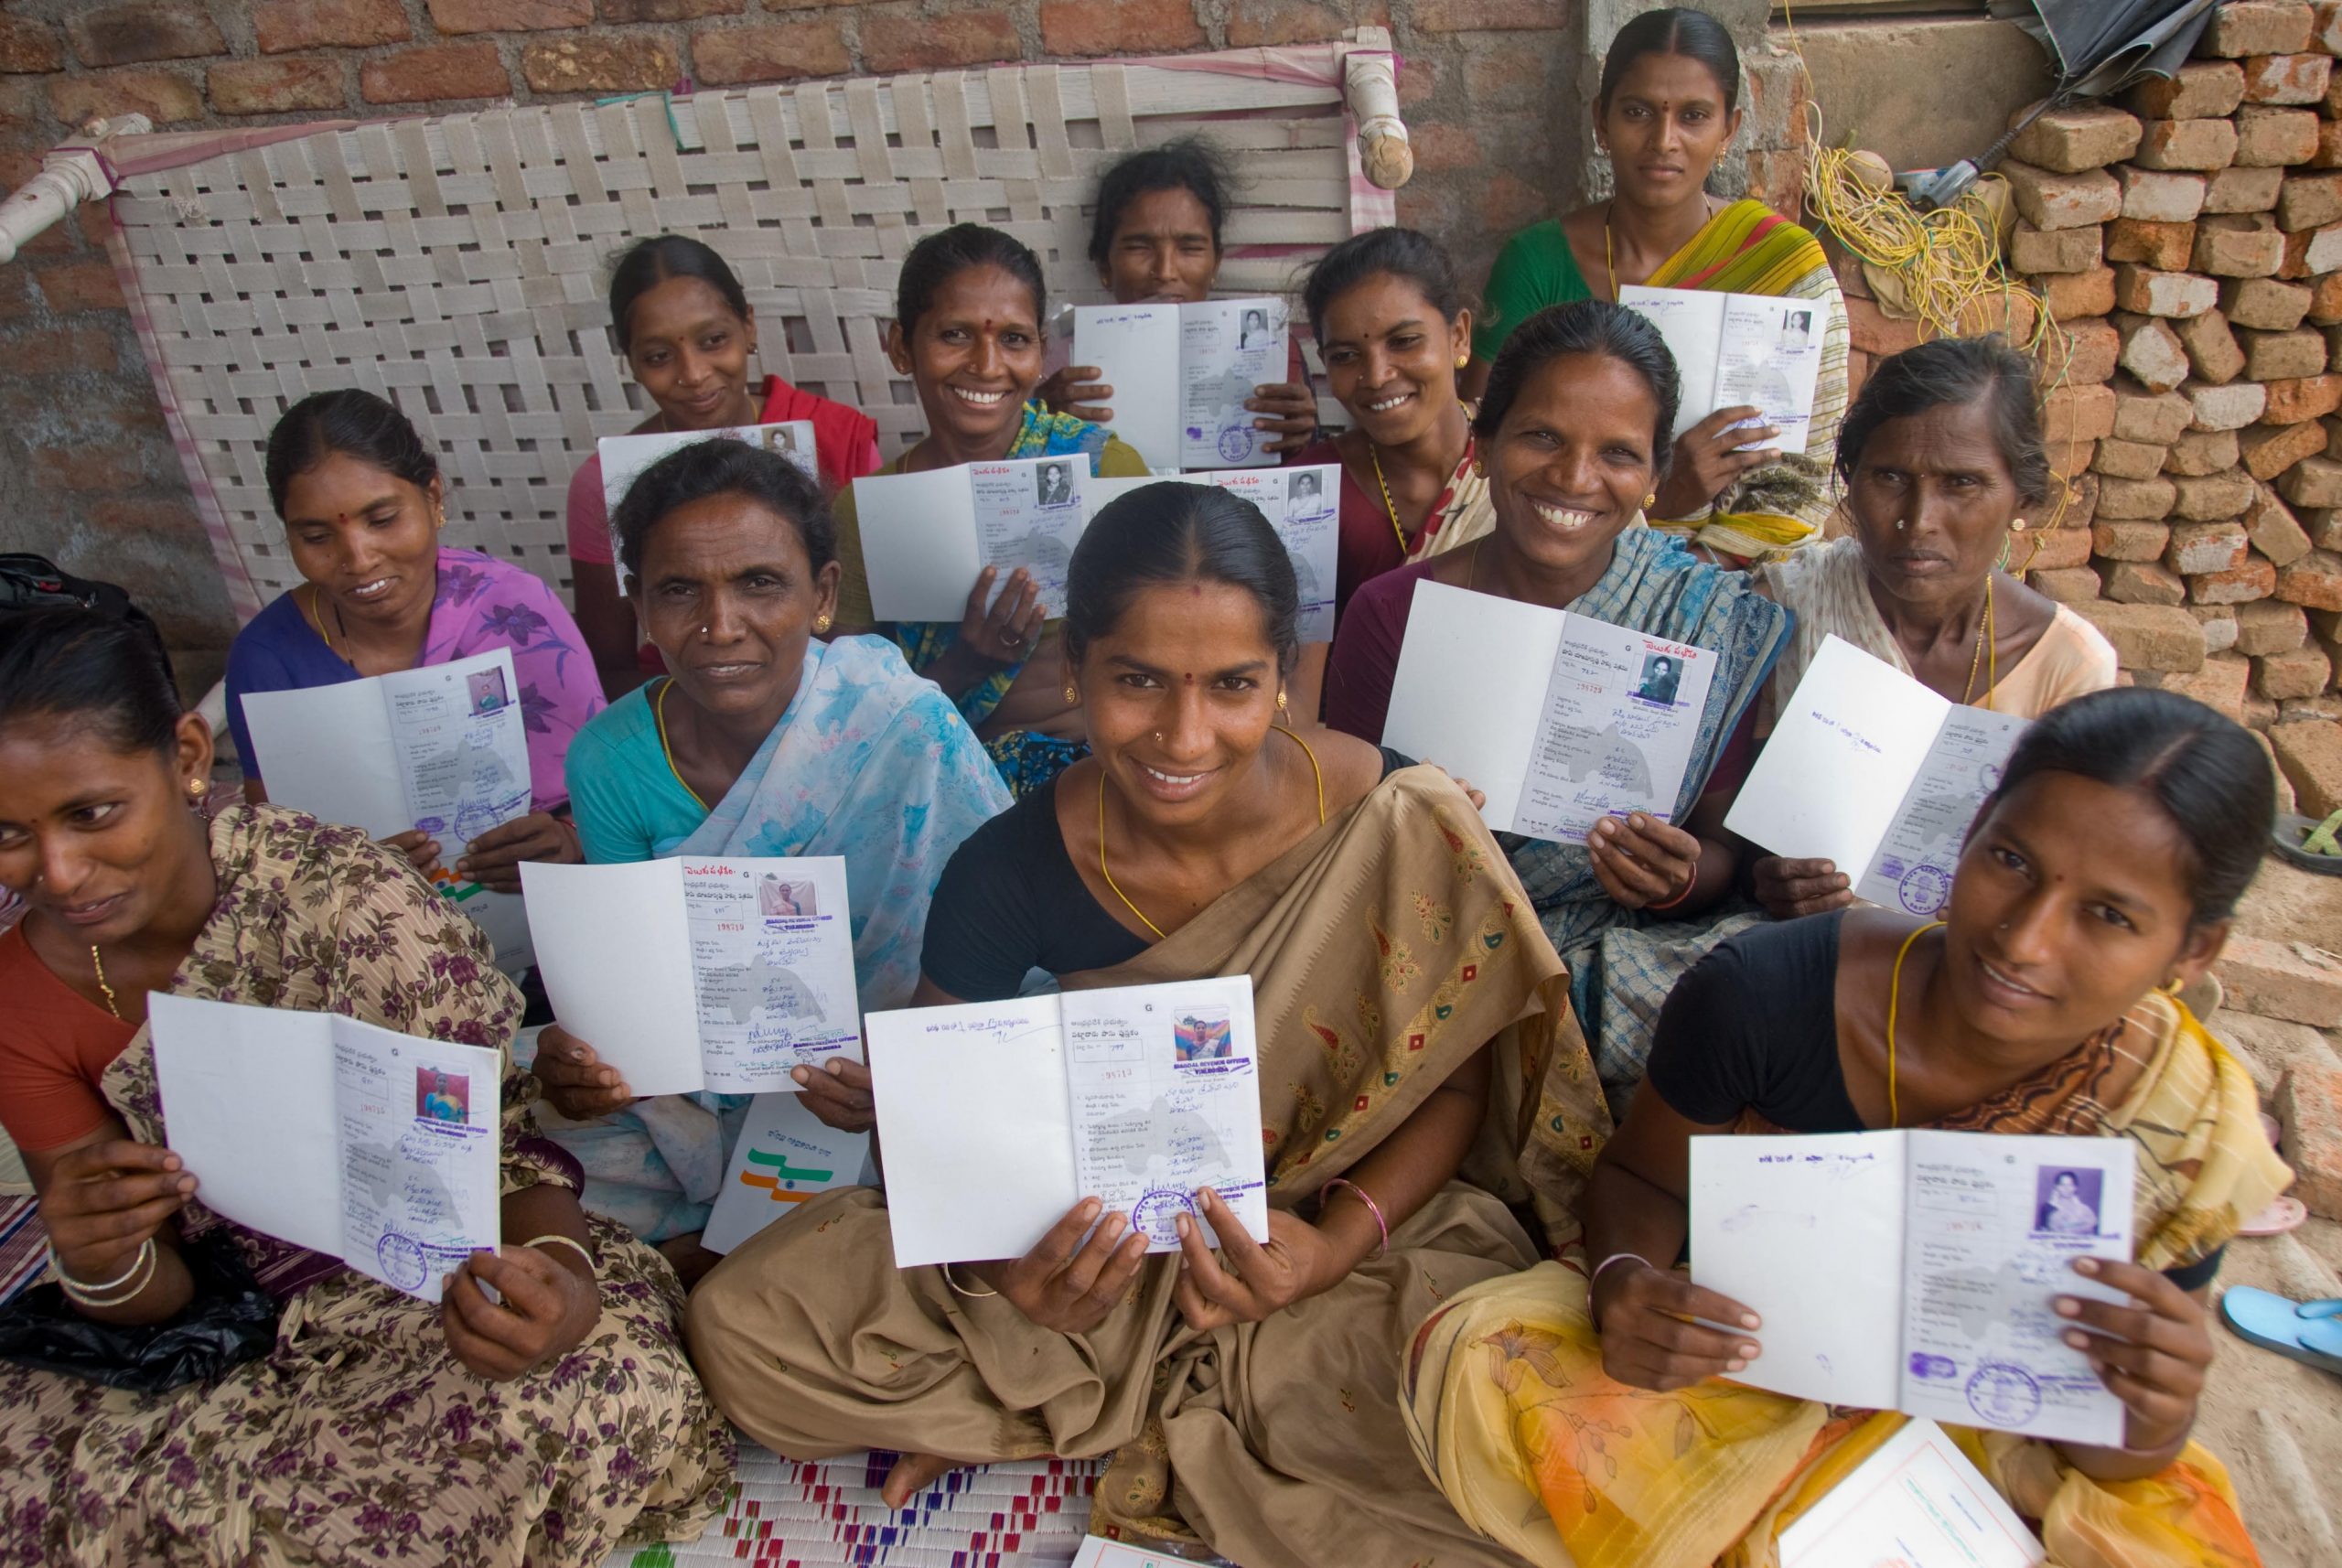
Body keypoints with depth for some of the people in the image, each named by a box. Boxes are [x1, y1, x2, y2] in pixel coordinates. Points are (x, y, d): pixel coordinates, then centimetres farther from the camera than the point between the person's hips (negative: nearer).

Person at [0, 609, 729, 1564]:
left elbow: (495, 1145, -15)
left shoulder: (346, 900, -20)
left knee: (609, 1395, -33)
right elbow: (150, 1299, -1)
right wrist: (101, 1266, -26)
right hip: (241, 1329, 4)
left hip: (448, 1276, -3)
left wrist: (556, 1274, -37)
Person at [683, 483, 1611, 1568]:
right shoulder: (1010, 871, -18)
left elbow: (1453, 1082, -8)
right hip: (1094, 1228, 1)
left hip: (1353, 1215, 0)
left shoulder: (1401, 828, -20)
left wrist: (1341, 1239, -25)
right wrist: (996, 1265, -29)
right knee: (744, 1322, -13)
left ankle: (1077, 1414, -8)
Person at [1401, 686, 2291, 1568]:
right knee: (1478, 1355, -26)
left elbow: (2106, 1455, -8)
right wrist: (1624, 1284, -29)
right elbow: (1641, 1179, -7)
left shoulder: (2184, 1130, -19)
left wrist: (2149, 1427, -32)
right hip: (1739, 1360, -1)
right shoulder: (1764, 992, -25)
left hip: (1979, 1443, 2)